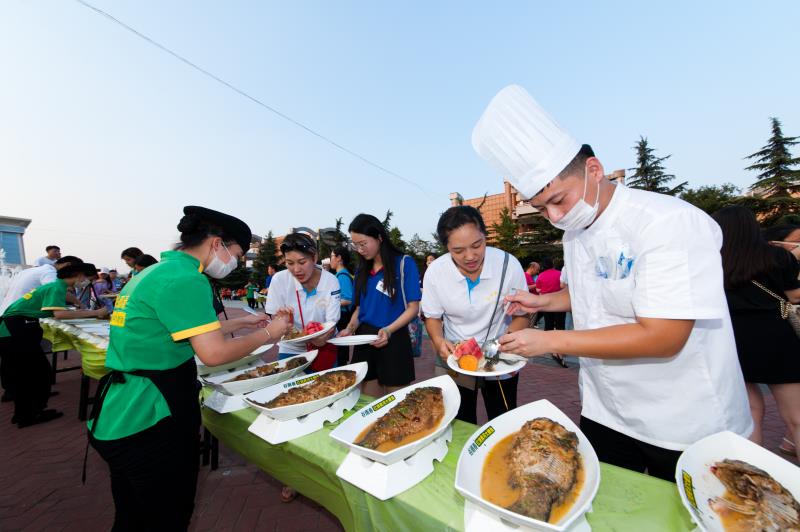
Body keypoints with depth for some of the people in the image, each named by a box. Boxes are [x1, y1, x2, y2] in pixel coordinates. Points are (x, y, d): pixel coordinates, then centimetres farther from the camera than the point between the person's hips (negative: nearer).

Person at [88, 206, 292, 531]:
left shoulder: (157, 271, 9)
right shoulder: (185, 279, -22)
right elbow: (213, 354, -26)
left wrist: (239, 323, 16)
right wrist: (267, 334, -12)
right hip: (148, 422, -9)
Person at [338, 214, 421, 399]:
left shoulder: (404, 263, -8)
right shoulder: (362, 269, 8)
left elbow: (413, 308, -9)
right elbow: (359, 307, 14)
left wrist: (389, 330, -23)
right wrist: (350, 328, -6)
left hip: (393, 340, -4)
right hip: (364, 340, 5)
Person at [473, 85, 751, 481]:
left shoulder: (670, 222, -24)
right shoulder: (574, 229, 0)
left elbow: (663, 337, -29)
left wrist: (549, 341, -26)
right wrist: (542, 302, -2)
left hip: (687, 429, -6)